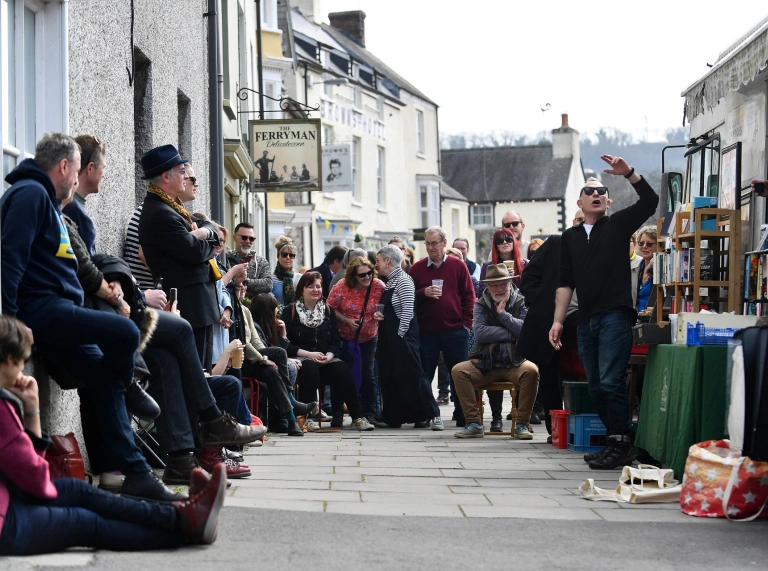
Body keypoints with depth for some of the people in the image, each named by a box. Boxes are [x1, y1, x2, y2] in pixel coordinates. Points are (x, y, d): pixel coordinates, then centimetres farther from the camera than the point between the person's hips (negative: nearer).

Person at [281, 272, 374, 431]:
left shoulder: (328, 311, 16)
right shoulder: (291, 311, 4)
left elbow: (336, 342, 11)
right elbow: (286, 344, -4)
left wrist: (329, 356, -10)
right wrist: (309, 354, -16)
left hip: (326, 359, 3)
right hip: (300, 358, -3)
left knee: (343, 371, -27)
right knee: (310, 368, -38)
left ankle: (357, 418, -25)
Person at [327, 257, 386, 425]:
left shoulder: (379, 286, -13)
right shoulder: (341, 287, -16)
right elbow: (329, 308, -10)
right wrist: (346, 320, -21)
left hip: (368, 338, 1)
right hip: (344, 338, -1)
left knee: (368, 373, 3)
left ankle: (369, 412, 12)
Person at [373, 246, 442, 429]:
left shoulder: (403, 280, -13)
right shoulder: (390, 282, 15)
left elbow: (407, 312, -18)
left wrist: (400, 335, -17)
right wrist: (379, 314, 6)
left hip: (403, 337, -10)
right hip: (389, 338, 10)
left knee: (412, 375, -9)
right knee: (389, 377, 10)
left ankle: (433, 414, -5)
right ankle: (392, 418, 16)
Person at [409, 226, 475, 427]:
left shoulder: (458, 266, 4)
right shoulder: (417, 268, 7)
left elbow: (469, 296, 4)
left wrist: (466, 323, -2)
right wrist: (424, 293, -14)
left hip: (455, 331, -1)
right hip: (426, 332, 1)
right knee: (424, 375, 5)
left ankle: (462, 416, 10)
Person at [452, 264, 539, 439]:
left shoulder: (521, 303, 4)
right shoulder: (481, 305, 7)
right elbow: (480, 332, -11)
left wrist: (503, 314, -10)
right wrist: (512, 334, -13)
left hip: (514, 363, -1)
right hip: (485, 364, 2)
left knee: (531, 371, -33)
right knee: (458, 371, -23)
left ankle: (521, 424, -22)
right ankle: (474, 423, -18)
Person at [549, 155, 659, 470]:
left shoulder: (618, 224, 6)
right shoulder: (570, 236, 16)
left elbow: (650, 201, -9)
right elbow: (565, 282, 14)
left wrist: (628, 172, -18)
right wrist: (558, 320, 7)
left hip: (615, 314, -5)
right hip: (586, 320, 5)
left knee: (611, 382, -12)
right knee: (596, 388, 8)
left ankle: (620, 445, -6)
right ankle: (615, 442, 17)